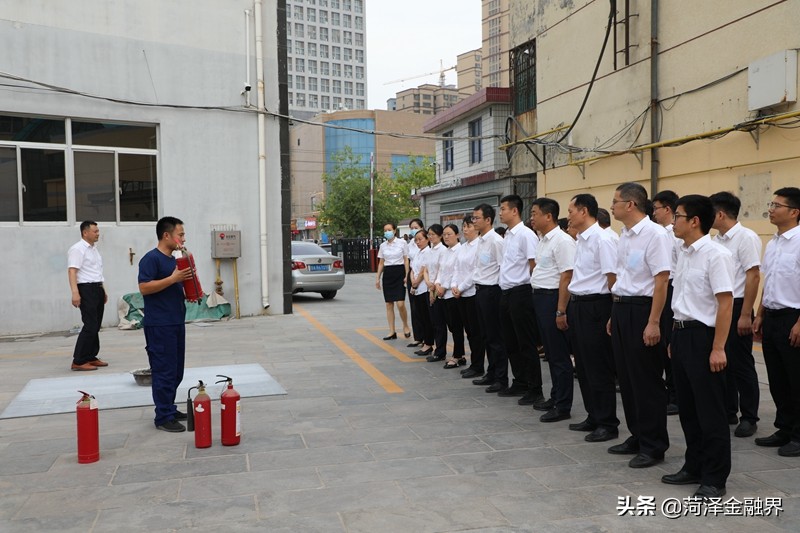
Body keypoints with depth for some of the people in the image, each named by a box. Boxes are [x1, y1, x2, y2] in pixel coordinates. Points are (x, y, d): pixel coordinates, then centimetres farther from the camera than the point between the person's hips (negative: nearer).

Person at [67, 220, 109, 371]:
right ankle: (78, 361, -8)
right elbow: (72, 271, -19)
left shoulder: (94, 249, 18)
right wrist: (75, 293, -28)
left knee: (95, 326, 11)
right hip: (86, 290, -9)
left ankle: (91, 357, 18)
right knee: (90, 326, -12)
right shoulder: (77, 249, -11)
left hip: (97, 290, 9)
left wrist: (103, 290, 25)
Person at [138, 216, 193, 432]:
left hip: (176, 323, 9)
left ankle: (169, 408, 25)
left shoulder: (174, 260, 17)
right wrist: (173, 278, -24)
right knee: (164, 371, -5)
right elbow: (144, 287, -20)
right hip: (159, 325, -9)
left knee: (176, 371, 14)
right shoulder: (151, 258, -11)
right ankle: (164, 417, 1)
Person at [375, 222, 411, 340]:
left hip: (399, 273, -4)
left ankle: (405, 326, 13)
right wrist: (377, 278, 9)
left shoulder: (401, 243, -2)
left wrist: (407, 276, -7)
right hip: (387, 274, 4)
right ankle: (392, 332, 10)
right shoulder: (383, 245, 9)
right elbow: (381, 263, 14)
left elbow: (406, 260, 0)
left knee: (400, 304, -12)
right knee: (389, 305, 4)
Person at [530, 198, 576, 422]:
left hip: (553, 298, -10)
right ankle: (556, 397, 30)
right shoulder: (544, 241, 13)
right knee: (550, 351, 18)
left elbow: (566, 277, -20)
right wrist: (538, 300, 16)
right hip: (540, 298, 10)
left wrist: (561, 311, -23)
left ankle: (563, 406, 8)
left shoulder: (562, 240, -16)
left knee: (559, 354, -1)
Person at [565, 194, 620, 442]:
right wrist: (570, 307, 17)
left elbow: (613, 278, -16)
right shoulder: (580, 240, 13)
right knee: (583, 365, 15)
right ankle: (593, 417, 27)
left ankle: (607, 424, 10)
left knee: (599, 368, -1)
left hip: (594, 305, -9)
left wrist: (612, 314, -16)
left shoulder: (602, 239, -15)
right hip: (577, 305, 9)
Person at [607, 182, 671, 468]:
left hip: (641, 309, -9)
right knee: (626, 377, 15)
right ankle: (637, 436, 29)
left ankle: (653, 446, 14)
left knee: (647, 381, 1)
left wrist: (653, 322, -20)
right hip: (621, 308, 9)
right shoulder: (625, 235, 11)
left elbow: (661, 280, -18)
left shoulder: (654, 234, -15)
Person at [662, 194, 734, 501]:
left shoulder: (716, 254, -14)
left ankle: (714, 479, 13)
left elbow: (725, 303, -18)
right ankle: (694, 467, 30)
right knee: (687, 408, 16)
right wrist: (676, 337, 17)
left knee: (710, 412, 2)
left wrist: (718, 348, -20)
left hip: (702, 336, -9)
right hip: (681, 334, 9)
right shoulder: (683, 254, 11)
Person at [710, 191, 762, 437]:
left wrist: (745, 315, -18)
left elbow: (753, 276, -16)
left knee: (741, 364, 0)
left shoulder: (746, 237, -13)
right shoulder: (717, 240, 10)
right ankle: (728, 411, 25)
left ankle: (749, 417, 12)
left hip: (736, 307, -8)